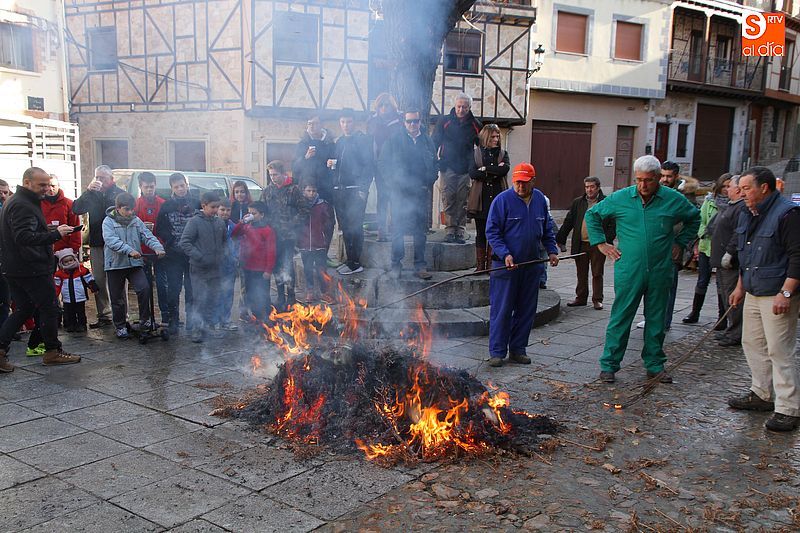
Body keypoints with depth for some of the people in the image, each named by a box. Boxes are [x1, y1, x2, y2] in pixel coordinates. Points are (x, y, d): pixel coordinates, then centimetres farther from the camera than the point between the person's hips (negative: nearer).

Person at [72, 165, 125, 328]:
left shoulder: (120, 194, 0)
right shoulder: (92, 195, 10)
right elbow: (76, 210, -3)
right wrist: (88, 191, -12)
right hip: (96, 244, 5)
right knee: (99, 281, 8)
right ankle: (104, 316, 17)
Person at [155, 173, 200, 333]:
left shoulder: (196, 204, 3)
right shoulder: (167, 206, 2)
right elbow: (160, 230, 0)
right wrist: (173, 242, -9)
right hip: (173, 255, 0)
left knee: (192, 288, 6)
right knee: (173, 289, 1)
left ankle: (191, 320, 18)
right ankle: (173, 321, 9)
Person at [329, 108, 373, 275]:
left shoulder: (361, 139, -1)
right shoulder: (339, 142, 20)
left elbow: (368, 165, -8)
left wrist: (363, 189, -16)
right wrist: (330, 164, 3)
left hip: (355, 190, -6)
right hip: (339, 190, 7)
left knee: (355, 226, -7)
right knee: (345, 227, 7)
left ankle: (355, 263, -4)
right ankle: (349, 260, 14)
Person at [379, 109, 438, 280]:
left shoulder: (427, 141, 10)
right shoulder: (394, 140, 2)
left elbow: (434, 165, 14)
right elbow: (382, 164, 2)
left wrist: (429, 183, 0)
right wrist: (393, 182, -7)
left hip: (420, 193, 3)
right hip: (399, 193, -2)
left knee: (420, 232, 5)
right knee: (398, 230, 0)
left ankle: (420, 266, 11)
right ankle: (396, 266, 8)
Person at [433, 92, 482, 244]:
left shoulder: (475, 125, 8)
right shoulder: (444, 121, 6)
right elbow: (434, 143, 5)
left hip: (466, 169, 1)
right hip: (448, 168, -1)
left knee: (462, 201, 0)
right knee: (448, 200, -4)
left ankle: (460, 230, 5)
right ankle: (450, 229, 0)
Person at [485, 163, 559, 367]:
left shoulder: (540, 199, 8)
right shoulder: (502, 199, -7)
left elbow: (547, 229, 19)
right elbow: (492, 231, -9)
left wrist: (552, 250, 7)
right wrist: (505, 254, -20)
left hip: (532, 265, 5)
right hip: (506, 265, -5)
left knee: (526, 310, 9)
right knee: (501, 310, -3)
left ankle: (517, 350, 20)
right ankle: (497, 352, 6)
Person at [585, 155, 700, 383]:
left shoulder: (674, 200, 1)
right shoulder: (620, 198, -2)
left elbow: (694, 219, 20)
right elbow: (592, 215, 11)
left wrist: (680, 243, 12)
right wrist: (601, 243, 4)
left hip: (660, 272, 2)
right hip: (628, 271, -2)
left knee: (656, 320, 11)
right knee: (620, 318, 0)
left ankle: (654, 365, 24)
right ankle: (609, 364, 8)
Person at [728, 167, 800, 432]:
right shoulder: (746, 215, 12)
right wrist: (740, 286, 20)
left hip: (777, 296, -9)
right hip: (753, 293, 9)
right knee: (753, 345, 16)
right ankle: (762, 394, 30)